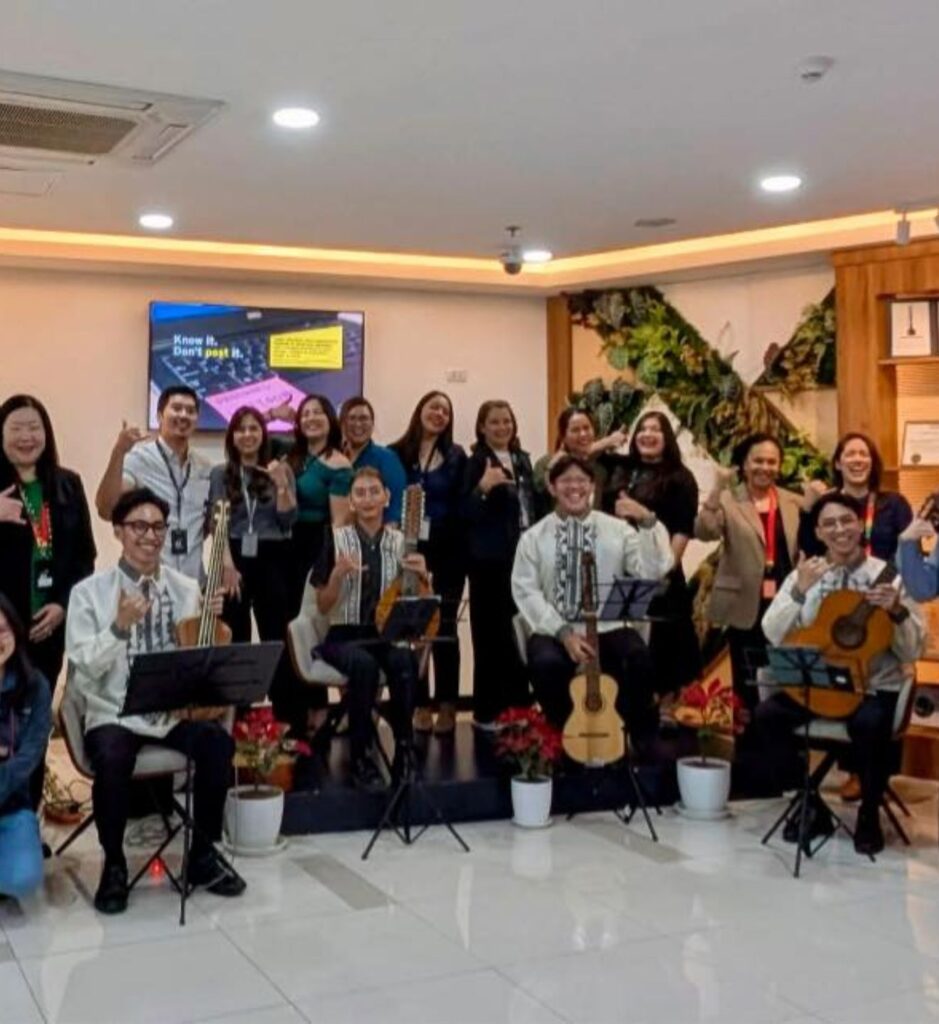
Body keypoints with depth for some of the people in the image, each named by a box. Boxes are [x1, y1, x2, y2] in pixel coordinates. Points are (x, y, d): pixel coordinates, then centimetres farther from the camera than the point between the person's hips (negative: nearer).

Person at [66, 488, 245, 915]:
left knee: (218, 743, -26)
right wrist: (120, 626, -23)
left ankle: (203, 854, -3)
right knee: (112, 761, -34)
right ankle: (113, 864, -6)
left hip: (175, 712, 3)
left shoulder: (187, 588, 6)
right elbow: (83, 668, -9)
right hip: (114, 715, -2)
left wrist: (212, 620, -10)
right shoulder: (89, 592, -1)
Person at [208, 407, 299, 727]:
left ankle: (288, 718, 3)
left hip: (271, 559, 0)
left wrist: (281, 484, -13)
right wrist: (227, 564, -13)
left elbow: (288, 520, 0)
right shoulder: (220, 474, 7)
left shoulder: (280, 470, 7)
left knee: (277, 637, -2)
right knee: (234, 639, 1)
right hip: (234, 559, 0)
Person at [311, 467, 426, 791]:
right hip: (344, 635, -2)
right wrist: (338, 574, -18)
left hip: (387, 634, 2)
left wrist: (422, 576, -10)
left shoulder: (401, 541, 6)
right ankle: (361, 758, -23)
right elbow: (323, 607, -1)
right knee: (364, 664, -35)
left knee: (405, 661, -33)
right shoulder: (336, 538, 0)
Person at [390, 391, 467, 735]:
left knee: (444, 628, 3)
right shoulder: (396, 454, 3)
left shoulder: (457, 457, 7)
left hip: (447, 551, 0)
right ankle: (420, 705, 11)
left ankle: (447, 705, 9)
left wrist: (463, 549, -6)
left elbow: (462, 505, 3)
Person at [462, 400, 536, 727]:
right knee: (491, 632, -1)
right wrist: (482, 487, -28)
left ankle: (518, 704, 23)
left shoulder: (523, 459, 12)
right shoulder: (476, 463, -7)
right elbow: (467, 513, -13)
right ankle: (488, 709, 7)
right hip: (491, 559, -6)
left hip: (524, 555, 6)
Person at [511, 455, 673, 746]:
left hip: (608, 630, 1)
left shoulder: (618, 529, 8)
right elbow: (526, 592, -2)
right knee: (546, 663, -34)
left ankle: (641, 740, -5)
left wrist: (648, 524, -15)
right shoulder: (534, 537, 7)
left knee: (640, 657, -30)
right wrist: (563, 632, -14)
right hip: (555, 633, 0)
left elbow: (652, 572, -4)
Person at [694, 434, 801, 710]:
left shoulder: (793, 503, 10)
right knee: (748, 688, 4)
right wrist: (718, 489, -27)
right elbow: (703, 531, -19)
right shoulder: (728, 500, -2)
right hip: (747, 607, -3)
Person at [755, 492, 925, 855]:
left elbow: (913, 651, -4)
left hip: (874, 687, -3)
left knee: (869, 722, -35)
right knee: (766, 714, -22)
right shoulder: (804, 575, 5)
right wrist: (799, 592, -19)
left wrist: (897, 611, -23)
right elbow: (772, 635, -6)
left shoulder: (889, 577, -2)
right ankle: (811, 806, -1)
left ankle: (869, 814, -7)